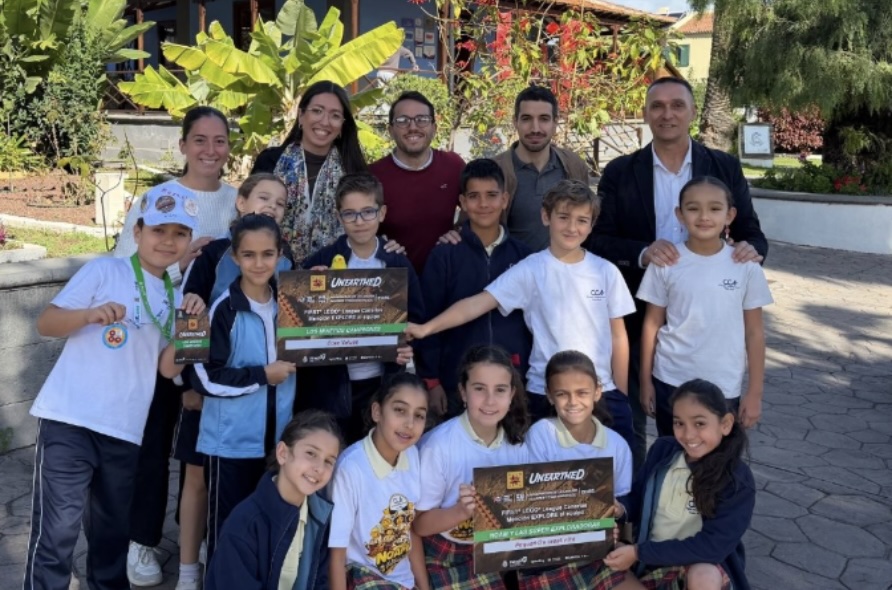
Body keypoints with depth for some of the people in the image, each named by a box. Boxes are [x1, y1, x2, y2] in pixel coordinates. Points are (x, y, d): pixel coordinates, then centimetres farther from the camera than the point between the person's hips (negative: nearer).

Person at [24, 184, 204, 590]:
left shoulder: (174, 296, 12)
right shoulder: (104, 271, -1)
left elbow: (167, 367, 6)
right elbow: (45, 323, -5)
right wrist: (90, 315, -23)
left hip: (124, 431, 5)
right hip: (68, 420, -5)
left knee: (113, 530, 18)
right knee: (57, 530, -4)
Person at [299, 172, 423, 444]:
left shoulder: (399, 265, 2)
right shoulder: (318, 263, -3)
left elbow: (415, 320, 6)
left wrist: (407, 349, -13)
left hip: (382, 383, 2)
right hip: (329, 385, -1)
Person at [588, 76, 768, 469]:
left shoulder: (725, 168, 1)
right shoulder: (620, 173, -2)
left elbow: (749, 231, 3)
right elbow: (597, 240, -5)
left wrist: (752, 247, -21)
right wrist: (642, 252, -24)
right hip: (638, 317, 0)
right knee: (629, 419, 12)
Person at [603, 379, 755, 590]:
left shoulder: (738, 480, -18)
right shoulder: (662, 450, -6)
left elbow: (712, 546, -23)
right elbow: (638, 497, 6)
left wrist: (639, 552, -25)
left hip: (705, 564, -4)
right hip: (653, 560, 5)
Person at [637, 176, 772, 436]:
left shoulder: (746, 266, -5)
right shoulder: (665, 263, -6)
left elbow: (754, 331, 0)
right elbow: (652, 324, 1)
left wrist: (755, 392, 0)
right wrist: (645, 381, 4)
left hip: (725, 388, 0)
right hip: (671, 383, 0)